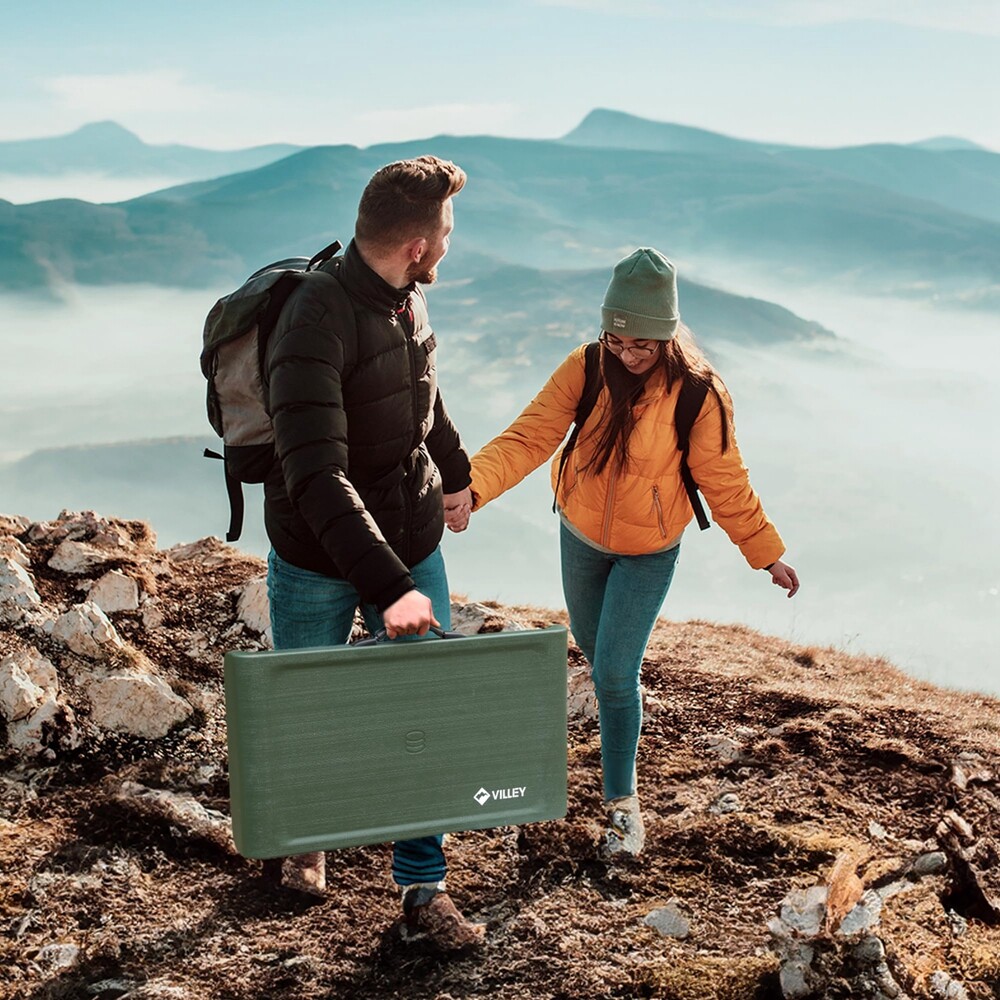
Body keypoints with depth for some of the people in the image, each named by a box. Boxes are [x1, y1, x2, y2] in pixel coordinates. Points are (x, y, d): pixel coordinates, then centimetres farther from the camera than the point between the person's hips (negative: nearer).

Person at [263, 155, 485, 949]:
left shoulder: (407, 299, -3)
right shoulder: (315, 325, -27)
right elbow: (317, 478, -36)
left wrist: (454, 469, 33)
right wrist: (386, 587, -42)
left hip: (412, 543, 6)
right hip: (319, 560, -6)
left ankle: (424, 891, 18)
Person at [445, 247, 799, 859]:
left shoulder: (698, 395, -22)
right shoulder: (585, 371, -17)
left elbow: (726, 482, -10)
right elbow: (529, 437, -25)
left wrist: (767, 554, -4)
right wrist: (471, 487, -41)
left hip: (649, 552, -3)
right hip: (581, 537, 4)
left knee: (614, 672, -10)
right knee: (594, 648, 21)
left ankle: (623, 802, 7)